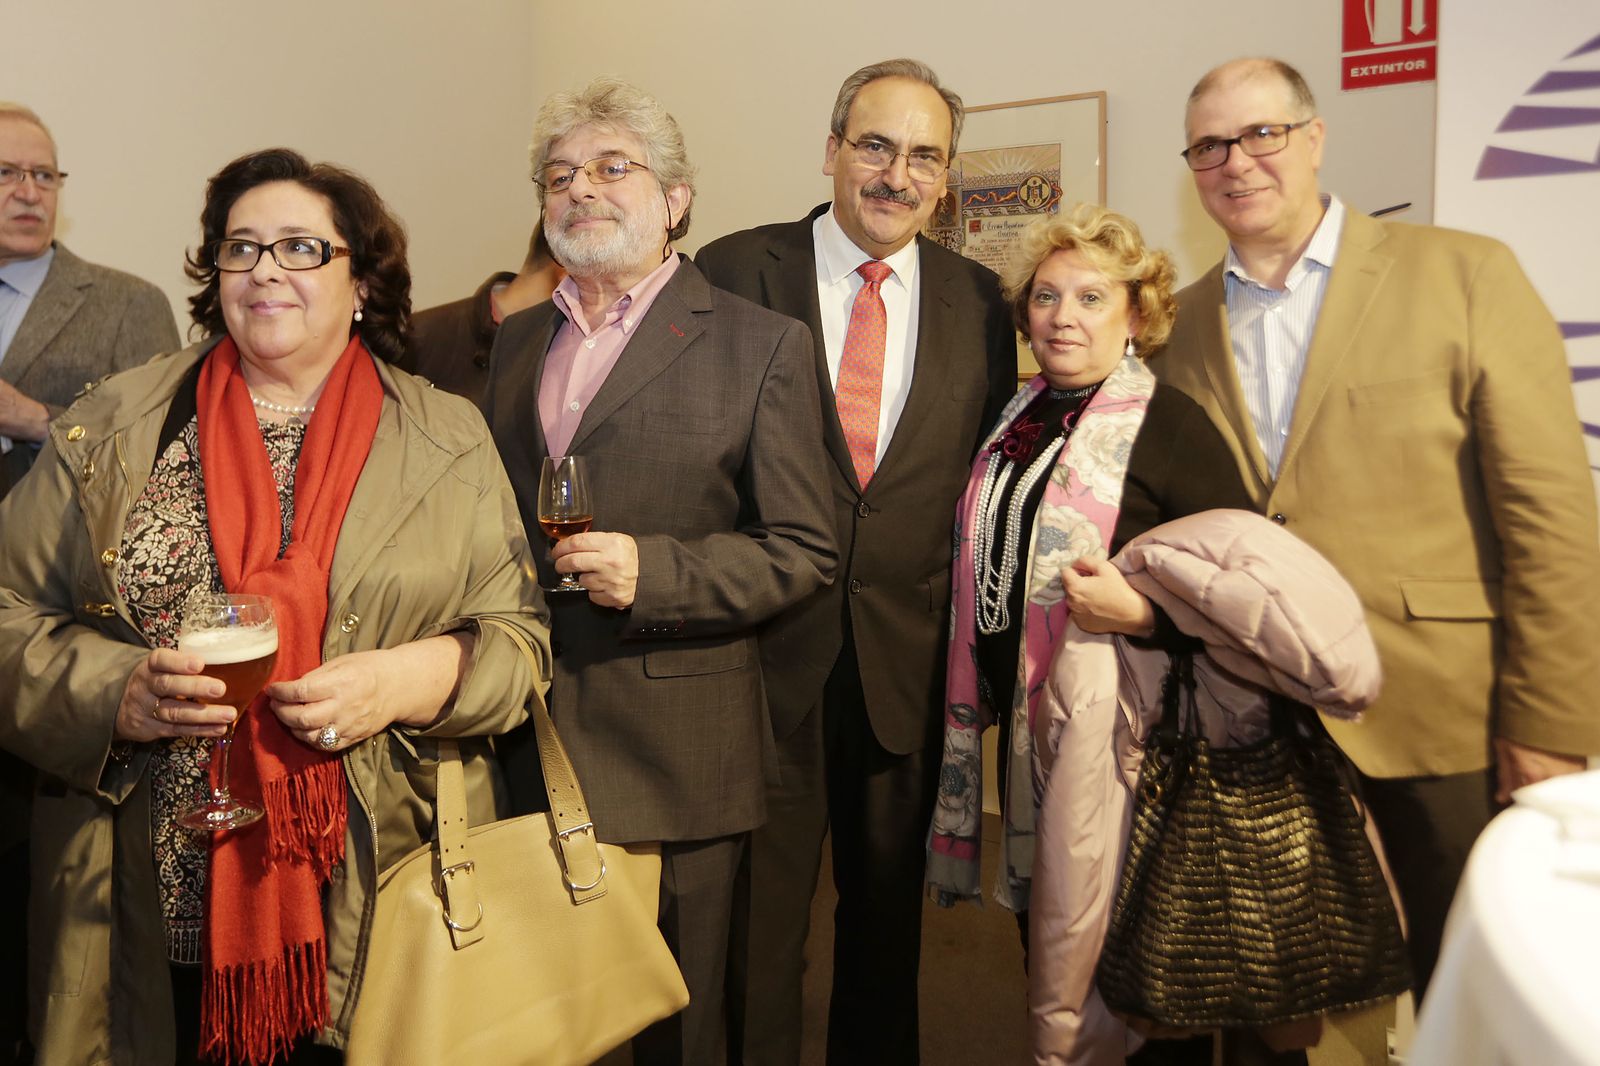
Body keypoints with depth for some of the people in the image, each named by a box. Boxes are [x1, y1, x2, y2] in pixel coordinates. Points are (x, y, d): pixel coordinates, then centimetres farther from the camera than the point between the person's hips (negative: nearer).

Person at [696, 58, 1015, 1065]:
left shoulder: (979, 299, 5)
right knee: (757, 897, 10)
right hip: (767, 643, -2)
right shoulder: (734, 272, -3)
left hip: (910, 653, 3)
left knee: (888, 898, 18)